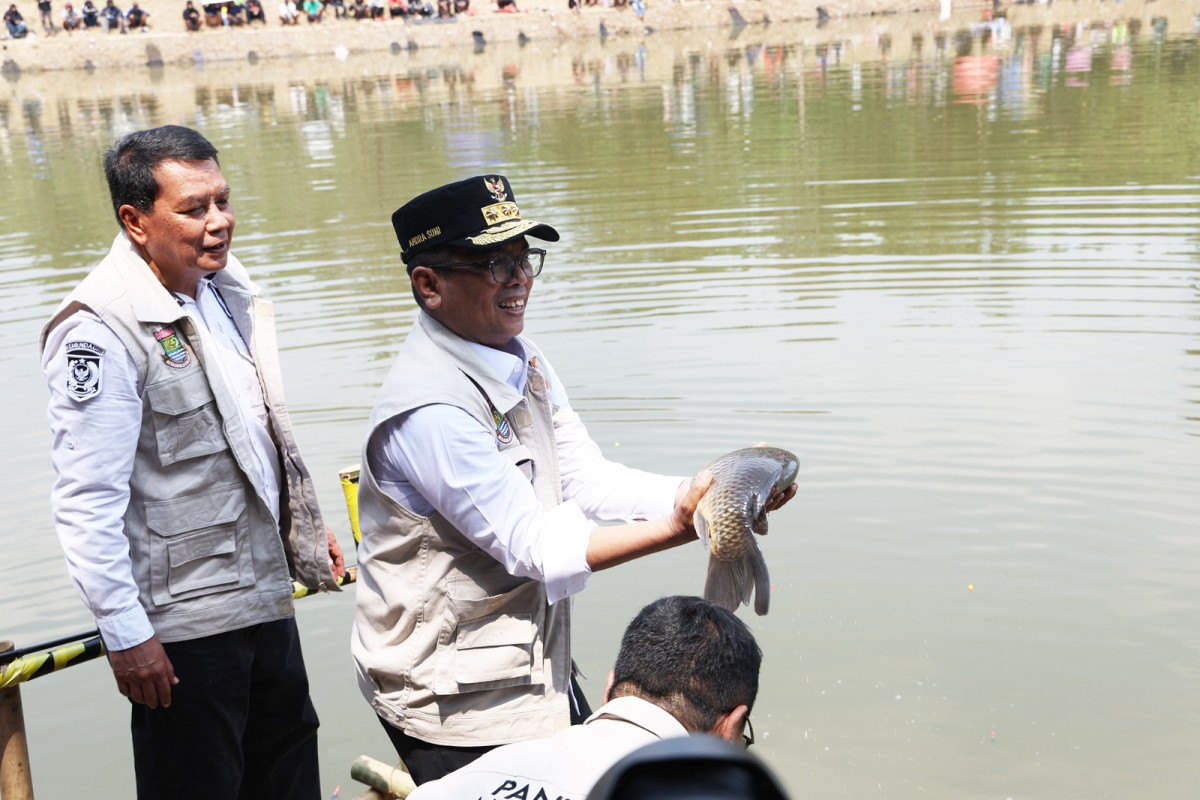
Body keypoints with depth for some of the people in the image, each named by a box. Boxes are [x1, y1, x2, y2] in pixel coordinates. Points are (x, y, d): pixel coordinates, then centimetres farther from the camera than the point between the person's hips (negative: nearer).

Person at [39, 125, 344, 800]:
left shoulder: (226, 289, 6)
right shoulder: (102, 331, -20)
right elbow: (87, 502, -21)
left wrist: (307, 526, 21)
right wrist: (125, 634, -20)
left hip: (266, 593, 8)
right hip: (183, 625, -8)